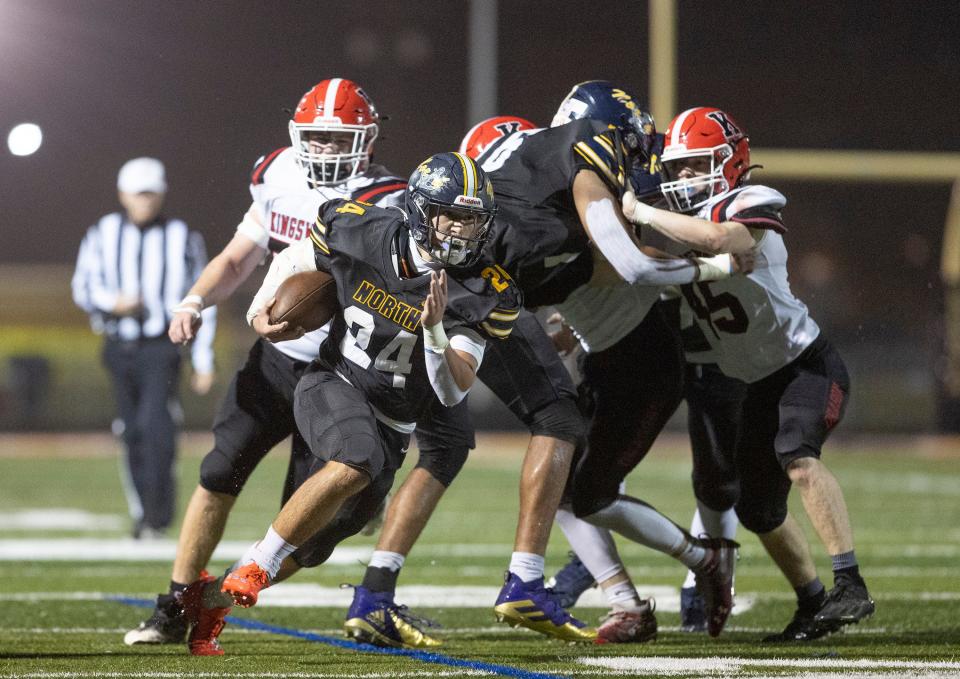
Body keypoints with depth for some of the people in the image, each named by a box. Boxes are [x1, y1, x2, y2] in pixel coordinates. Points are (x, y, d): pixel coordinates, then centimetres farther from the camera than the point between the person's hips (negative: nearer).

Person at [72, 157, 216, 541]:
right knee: (133, 435, 8)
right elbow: (83, 287, 9)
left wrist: (204, 361, 3)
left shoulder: (182, 239, 1)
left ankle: (158, 512, -18)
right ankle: (144, 513, 19)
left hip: (162, 347, -3)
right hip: (119, 347, 3)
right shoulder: (102, 235, 5)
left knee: (155, 425, -20)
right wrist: (113, 303, -13)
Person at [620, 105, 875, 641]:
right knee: (759, 511, 9)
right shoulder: (679, 226, 5)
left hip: (807, 362, -8)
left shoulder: (752, 207, -18)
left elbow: (717, 240, -40)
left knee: (797, 457, -32)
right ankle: (814, 605, 26)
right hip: (762, 384, 8)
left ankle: (851, 587, -33)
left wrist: (641, 213, -32)